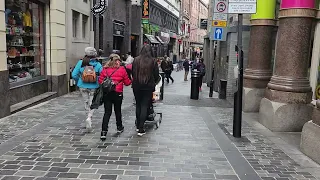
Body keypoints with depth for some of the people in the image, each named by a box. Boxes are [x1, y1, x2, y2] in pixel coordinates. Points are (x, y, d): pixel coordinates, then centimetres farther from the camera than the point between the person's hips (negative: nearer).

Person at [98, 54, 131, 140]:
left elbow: (100, 81, 1)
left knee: (107, 112, 3)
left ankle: (104, 131, -6)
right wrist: (131, 80, 20)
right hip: (118, 93, -1)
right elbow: (127, 82, 1)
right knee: (118, 110, 17)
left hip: (106, 93, 1)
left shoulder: (105, 69, 0)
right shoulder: (122, 69, -5)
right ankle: (119, 127, 35)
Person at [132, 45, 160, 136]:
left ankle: (138, 126, 27)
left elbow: (133, 73, 6)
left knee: (138, 105, 16)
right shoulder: (153, 61, -7)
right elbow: (156, 75, 0)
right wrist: (153, 82, 19)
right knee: (145, 106, 2)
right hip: (148, 87, -2)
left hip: (137, 86, 2)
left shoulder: (136, 60, -3)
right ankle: (141, 129, -2)